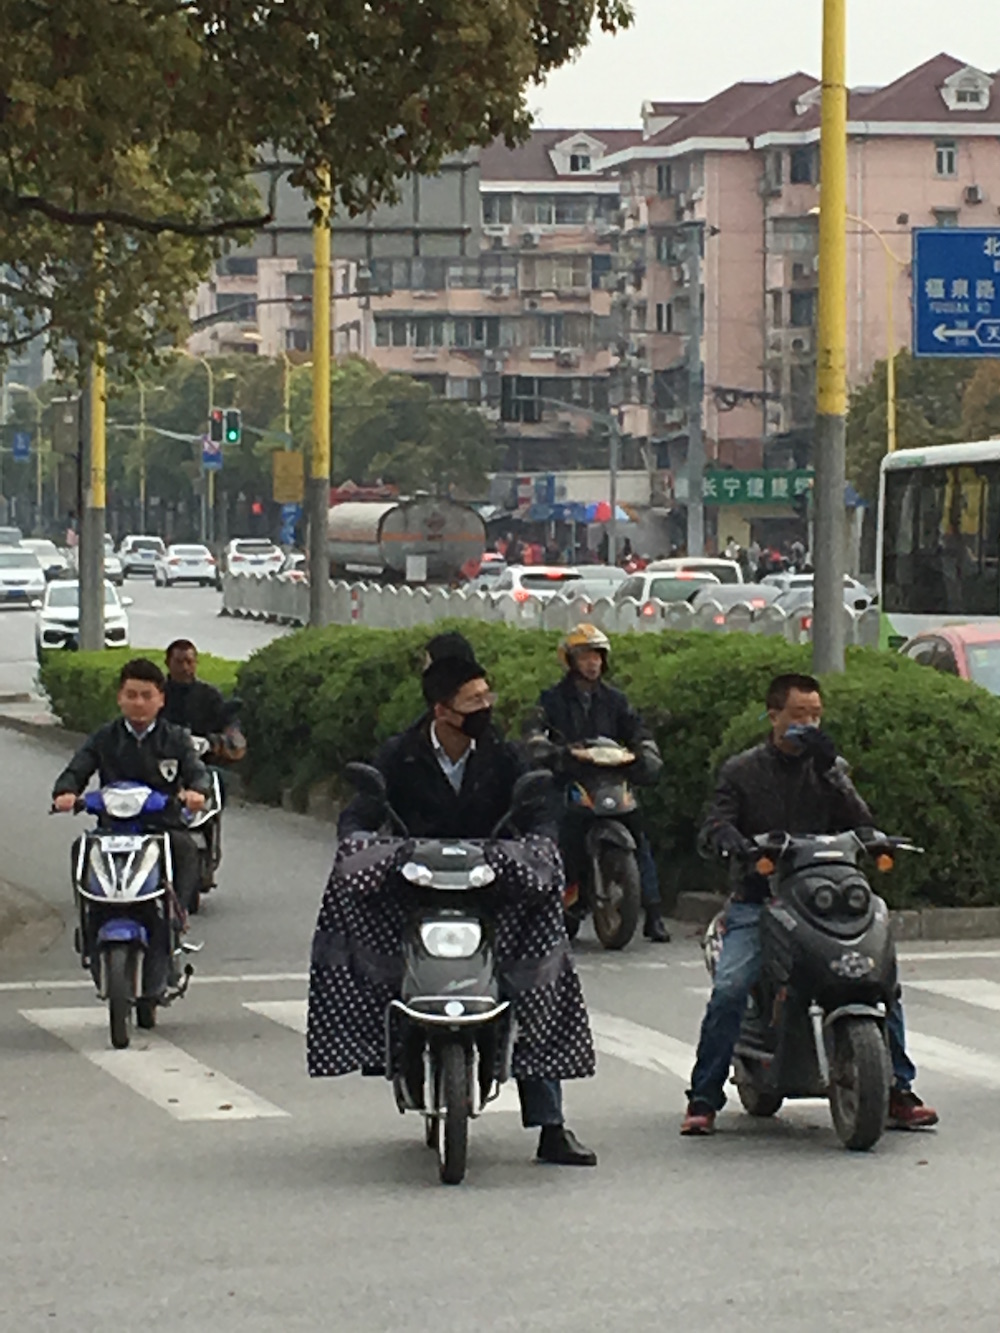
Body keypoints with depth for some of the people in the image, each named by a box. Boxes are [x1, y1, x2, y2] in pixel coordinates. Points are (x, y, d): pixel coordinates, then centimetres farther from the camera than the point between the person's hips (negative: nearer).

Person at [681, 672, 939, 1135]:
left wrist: (830, 770, -12)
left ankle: (898, 1091, -3)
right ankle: (703, 1099, -13)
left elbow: (861, 825, 1)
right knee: (729, 989, -24)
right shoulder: (742, 770, 7)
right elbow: (714, 824, -3)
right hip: (756, 902, -2)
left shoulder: (829, 768, 13)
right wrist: (729, 839, -28)